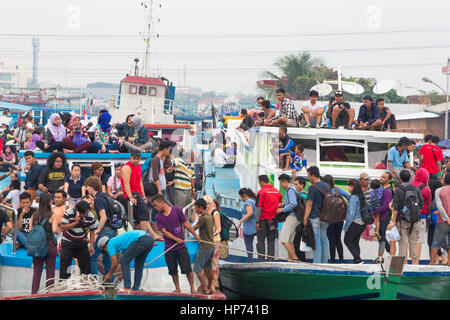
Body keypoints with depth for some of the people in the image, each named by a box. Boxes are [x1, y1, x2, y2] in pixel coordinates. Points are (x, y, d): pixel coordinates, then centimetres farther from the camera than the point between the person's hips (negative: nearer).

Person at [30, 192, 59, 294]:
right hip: (49, 244, -3)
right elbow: (54, 230, -15)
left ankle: (34, 293, 6)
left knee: (37, 271, 9)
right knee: (50, 271, 5)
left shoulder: (34, 215, 3)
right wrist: (56, 224, 4)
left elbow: (30, 230, 5)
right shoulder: (52, 216, -9)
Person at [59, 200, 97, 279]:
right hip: (68, 243, -2)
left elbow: (92, 231, 2)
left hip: (82, 243, 2)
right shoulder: (68, 214, -20)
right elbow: (62, 228, -23)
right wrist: (75, 222, -31)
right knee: (64, 265, -6)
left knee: (86, 265, -1)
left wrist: (92, 245, -3)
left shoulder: (90, 217, -12)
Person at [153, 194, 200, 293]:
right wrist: (176, 239, -15)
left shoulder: (177, 210, -1)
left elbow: (185, 223, 7)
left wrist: (195, 235, 10)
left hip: (181, 246, -2)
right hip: (169, 248, 2)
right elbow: (164, 231, -5)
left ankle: (192, 288, 5)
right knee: (173, 270, 4)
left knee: (187, 268, -6)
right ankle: (177, 289, 17)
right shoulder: (158, 217, 1)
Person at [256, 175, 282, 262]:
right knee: (271, 241, 8)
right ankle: (270, 260, 4)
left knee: (260, 240, 1)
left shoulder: (261, 192, -7)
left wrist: (257, 221, -9)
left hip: (264, 219, -5)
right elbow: (279, 205, 14)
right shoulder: (277, 192, 10)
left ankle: (261, 260, -5)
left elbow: (259, 208, -10)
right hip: (274, 220, 5)